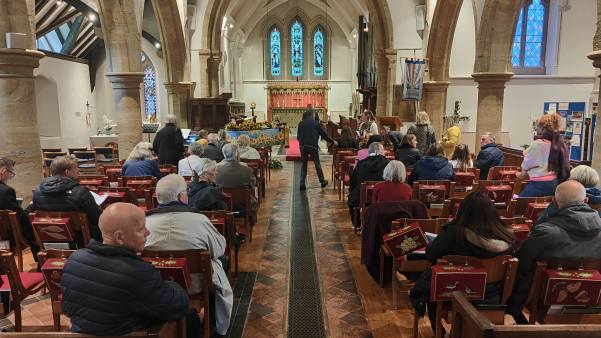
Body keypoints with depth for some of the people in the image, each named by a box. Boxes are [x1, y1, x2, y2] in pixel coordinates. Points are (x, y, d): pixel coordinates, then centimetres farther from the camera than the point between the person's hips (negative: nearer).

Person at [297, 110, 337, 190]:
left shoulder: (301, 123, 9)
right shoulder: (316, 123, 3)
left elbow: (298, 136, 11)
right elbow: (324, 134, 5)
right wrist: (333, 142, 16)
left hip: (303, 146, 2)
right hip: (313, 146, -2)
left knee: (304, 165, 11)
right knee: (317, 164, 11)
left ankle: (302, 183, 4)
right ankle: (322, 181, 22)